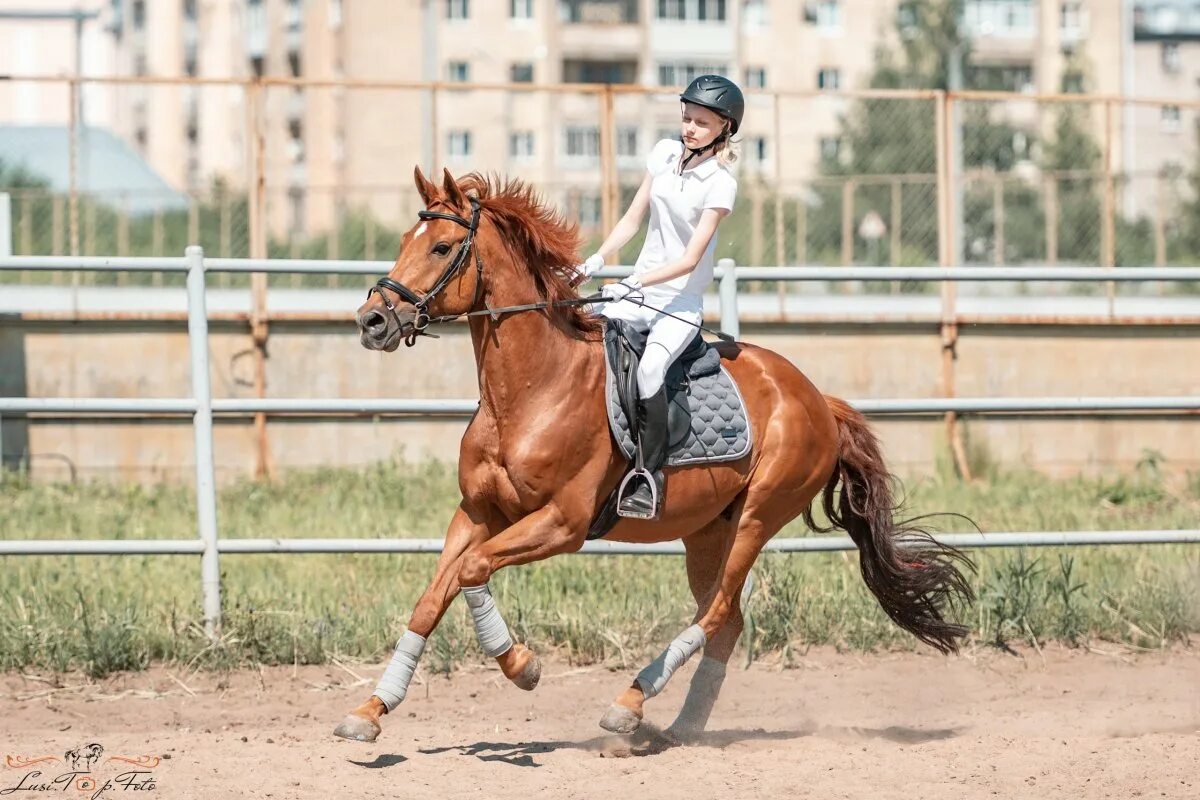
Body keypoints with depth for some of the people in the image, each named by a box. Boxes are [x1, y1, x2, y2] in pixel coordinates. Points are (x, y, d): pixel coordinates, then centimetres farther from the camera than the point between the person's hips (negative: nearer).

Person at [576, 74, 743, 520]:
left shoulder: (720, 184, -12)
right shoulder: (665, 153, 6)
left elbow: (690, 259, -16)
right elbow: (633, 219, 11)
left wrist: (634, 284, -25)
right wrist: (597, 261, -3)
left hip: (682, 302, -6)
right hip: (638, 289, 6)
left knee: (649, 368, -31)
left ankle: (650, 478, -26)